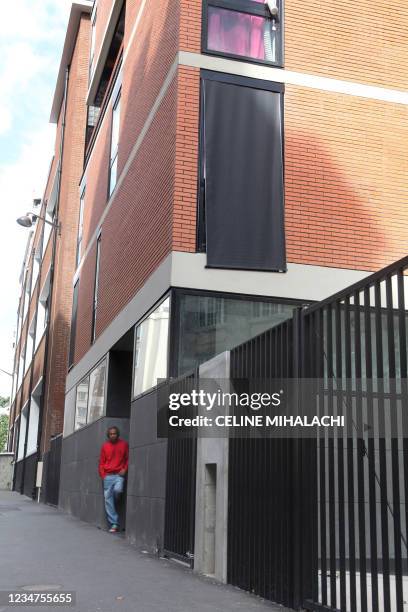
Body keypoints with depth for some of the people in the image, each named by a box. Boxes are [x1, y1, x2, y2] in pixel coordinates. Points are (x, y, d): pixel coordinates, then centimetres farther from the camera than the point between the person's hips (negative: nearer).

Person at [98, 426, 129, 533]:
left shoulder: (124, 444, 6)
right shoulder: (105, 446, 9)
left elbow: (128, 458, 11)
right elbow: (101, 462, 12)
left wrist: (125, 469, -3)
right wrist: (102, 474, 3)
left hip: (119, 475, -2)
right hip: (108, 476, 2)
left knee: (117, 490, -27)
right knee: (108, 498, -4)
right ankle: (114, 524, 0)